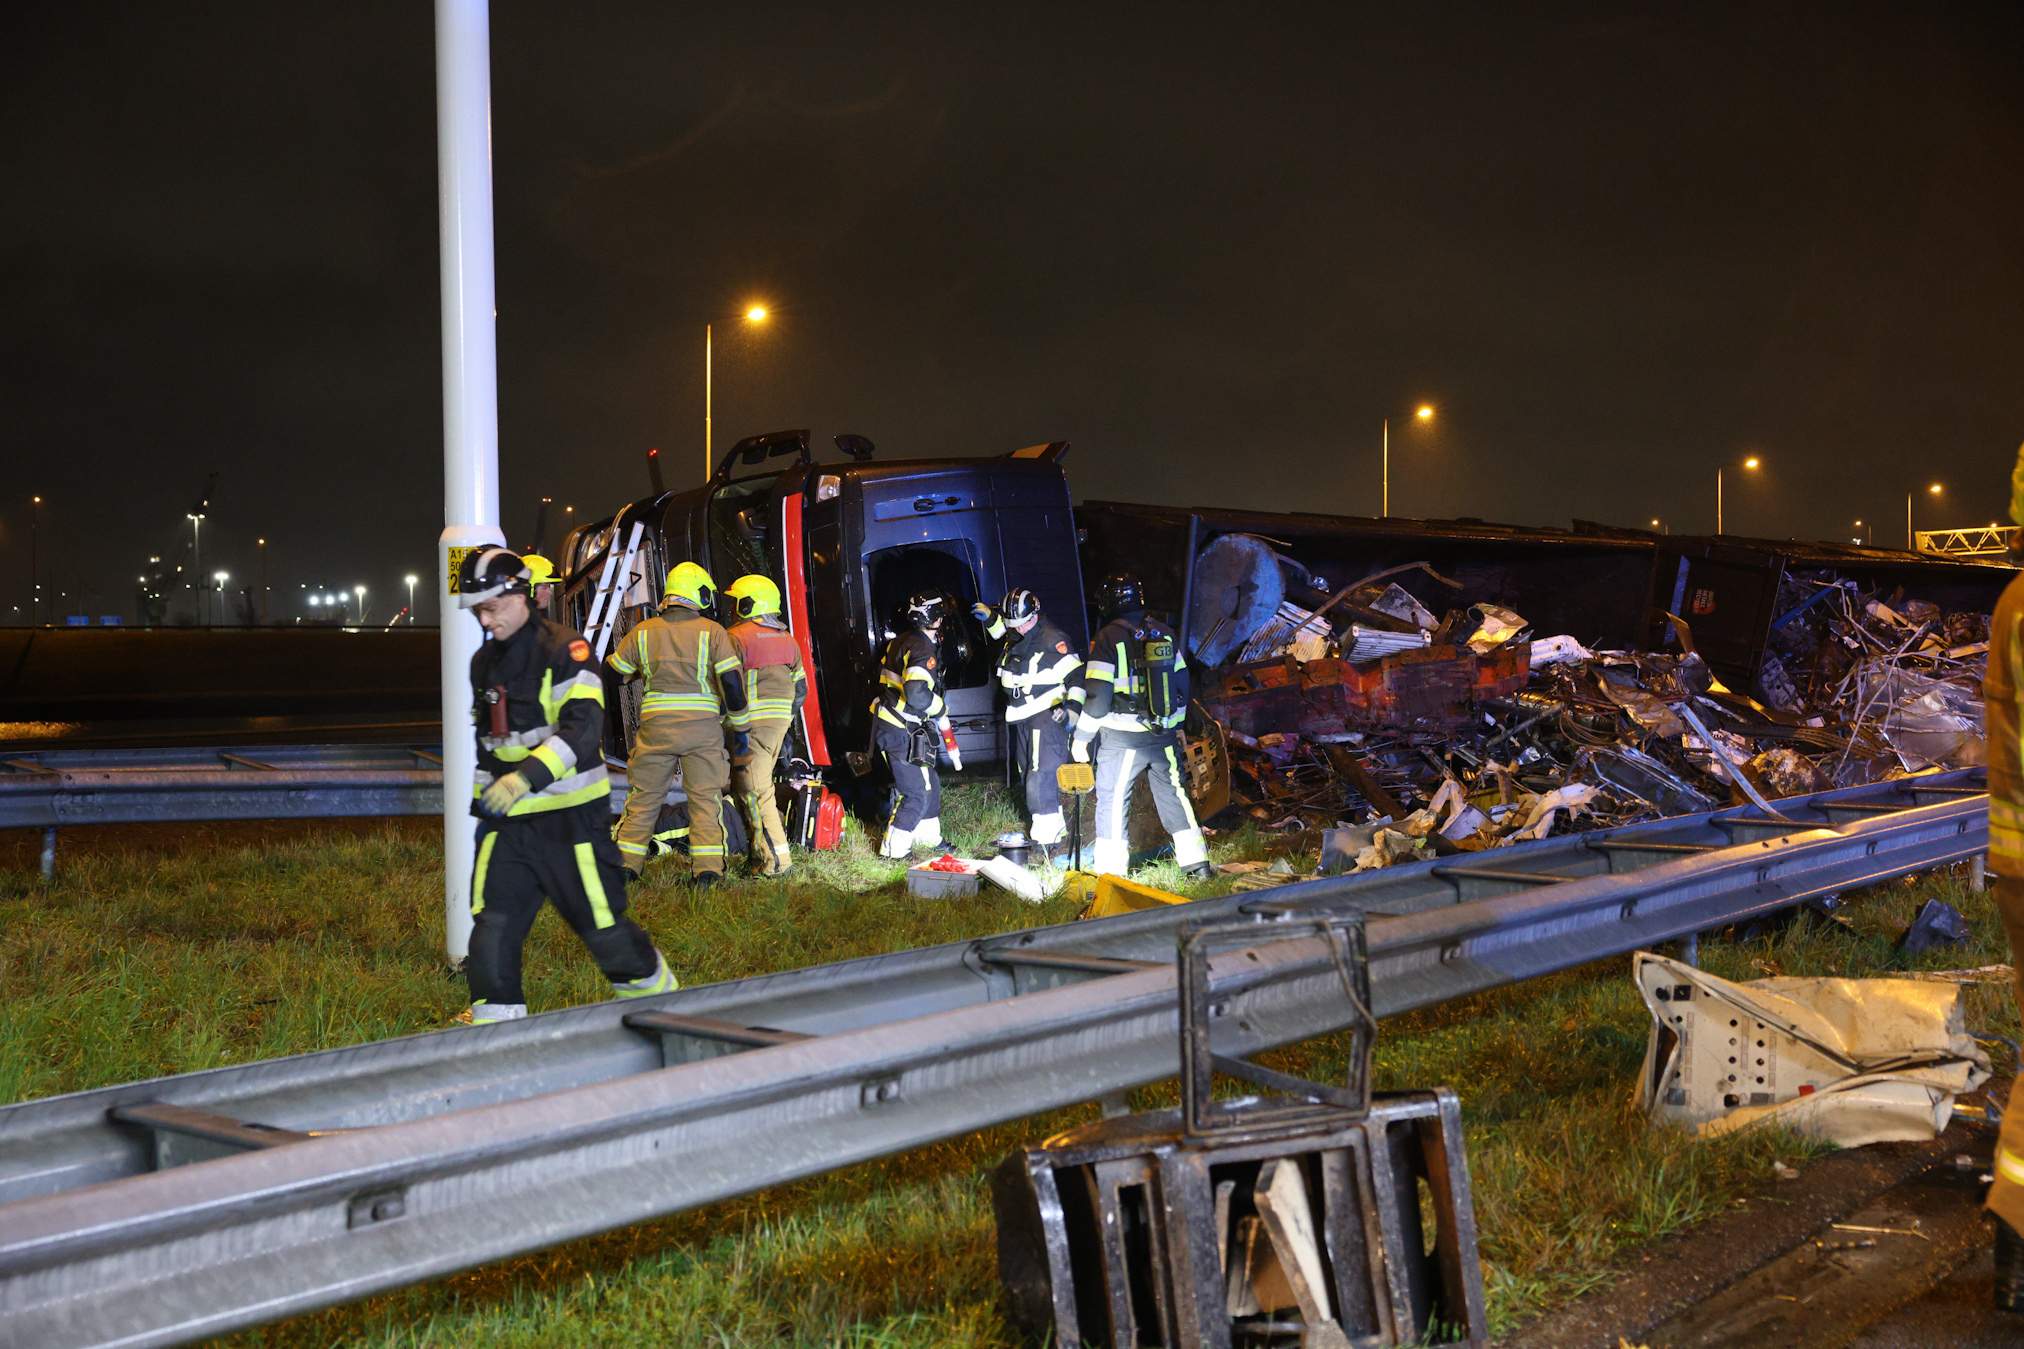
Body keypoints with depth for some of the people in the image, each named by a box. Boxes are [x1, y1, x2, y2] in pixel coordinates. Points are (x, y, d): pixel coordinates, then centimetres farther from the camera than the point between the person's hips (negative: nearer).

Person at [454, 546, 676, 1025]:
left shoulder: (565, 650, -11)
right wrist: (483, 803, 21)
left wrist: (526, 778, -35)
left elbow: (582, 729, -23)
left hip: (571, 817, -6)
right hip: (509, 821, 6)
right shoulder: (484, 662, 14)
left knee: (603, 927, 2)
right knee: (491, 930, -4)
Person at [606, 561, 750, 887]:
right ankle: (707, 870, -3)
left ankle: (626, 864, 9)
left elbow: (612, 673, 12)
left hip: (655, 725, 2)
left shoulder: (642, 632, 6)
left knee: (643, 797, 11)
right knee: (705, 798, 4)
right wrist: (739, 728, 2)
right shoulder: (712, 632, -1)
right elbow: (733, 682, -5)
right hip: (702, 725, -2)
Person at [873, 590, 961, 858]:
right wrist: (941, 708, -11)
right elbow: (917, 694, -32)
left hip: (886, 723, 10)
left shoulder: (900, 642, 11)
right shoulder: (923, 650, -20)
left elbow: (883, 673, 23)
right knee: (915, 793, -2)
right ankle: (892, 849, 3)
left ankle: (927, 835, 34)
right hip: (901, 733, -10)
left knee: (930, 783, 20)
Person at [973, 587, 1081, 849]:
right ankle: (1052, 827, 25)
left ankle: (1047, 835, -8)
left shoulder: (1052, 640, -17)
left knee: (1040, 779, -15)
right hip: (1022, 720, 9)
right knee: (1028, 776, 14)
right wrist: (990, 618, 16)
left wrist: (1071, 707, -27)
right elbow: (1001, 630, 34)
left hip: (1047, 719, -9)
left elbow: (1076, 676, -18)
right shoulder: (1015, 636, 8)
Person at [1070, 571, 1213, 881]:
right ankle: (1197, 863, 18)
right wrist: (1177, 725, 26)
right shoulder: (1164, 634, 6)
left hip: (1122, 739, -5)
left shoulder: (1109, 638, -12)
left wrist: (1081, 736, -5)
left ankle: (1111, 870, 6)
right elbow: (1181, 683, 14)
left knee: (1112, 800, 4)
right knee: (1173, 794, 15)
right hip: (1163, 736, 5)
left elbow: (1097, 694, -14)